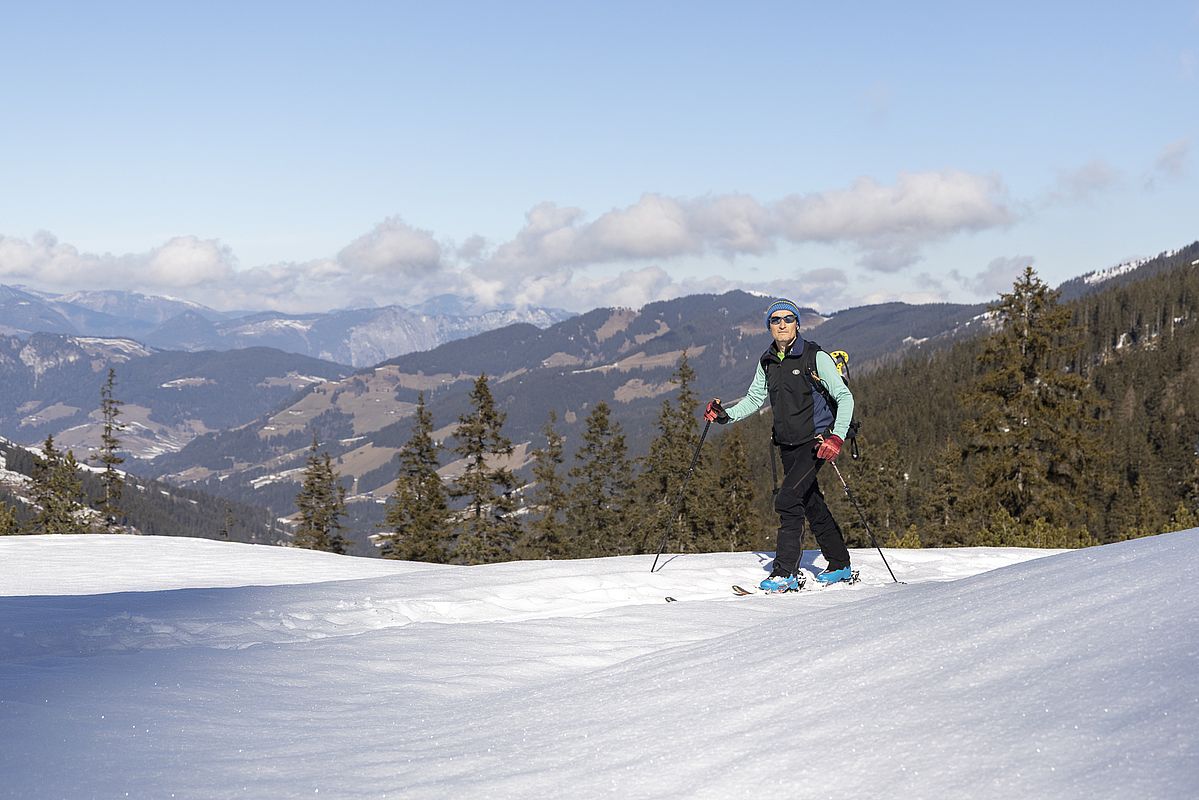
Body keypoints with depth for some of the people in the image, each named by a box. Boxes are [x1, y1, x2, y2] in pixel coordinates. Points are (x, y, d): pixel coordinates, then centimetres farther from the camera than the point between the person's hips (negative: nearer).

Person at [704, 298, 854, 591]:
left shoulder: (815, 357, -11)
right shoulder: (767, 362, 7)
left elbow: (844, 397, -11)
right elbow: (754, 399, 17)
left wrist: (837, 437, -22)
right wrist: (726, 415, 0)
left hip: (814, 441, -7)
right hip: (787, 445, 7)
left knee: (788, 500, -17)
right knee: (812, 504, 13)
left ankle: (786, 573, -15)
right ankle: (840, 566, 27)